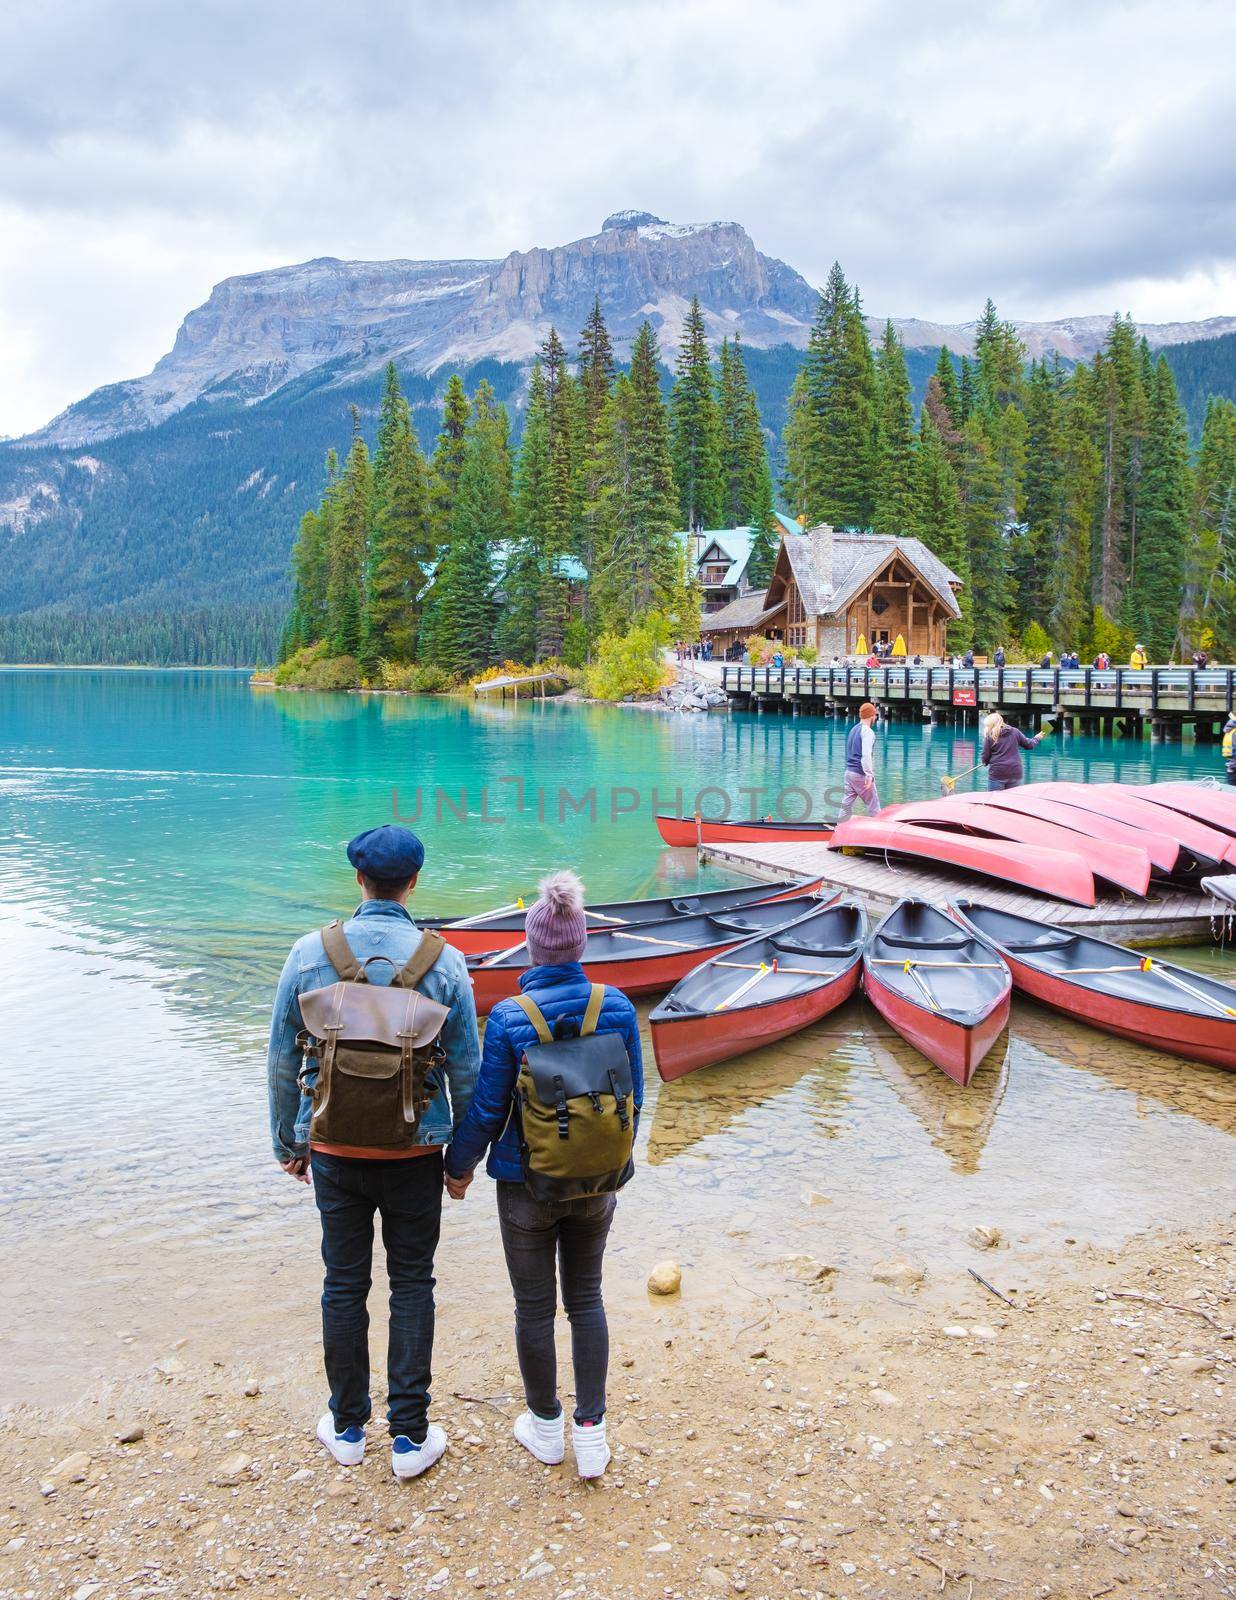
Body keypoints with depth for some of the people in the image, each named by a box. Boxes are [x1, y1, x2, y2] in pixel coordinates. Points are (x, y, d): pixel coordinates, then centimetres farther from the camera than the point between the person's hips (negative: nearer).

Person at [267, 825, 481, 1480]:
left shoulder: (310, 953, -8)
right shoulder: (443, 961, -10)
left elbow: (283, 1060, -2)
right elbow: (466, 1068, -5)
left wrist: (288, 1143, 12)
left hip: (335, 1149, 1)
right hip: (415, 1151, -1)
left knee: (344, 1284, 14)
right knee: (412, 1285, 12)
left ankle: (347, 1428, 29)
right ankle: (410, 1436, 19)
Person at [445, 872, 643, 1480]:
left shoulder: (509, 1018, -20)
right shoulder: (617, 1008, -11)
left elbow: (487, 1108, -12)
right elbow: (633, 1099, -1)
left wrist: (459, 1165, 6)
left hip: (527, 1185, -3)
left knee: (534, 1306, 15)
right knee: (586, 1299, 19)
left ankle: (546, 1426, 33)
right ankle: (591, 1432, 22)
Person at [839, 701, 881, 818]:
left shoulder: (853, 729, 15)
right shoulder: (868, 732, -11)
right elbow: (866, 755, -22)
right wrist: (869, 775, -25)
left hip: (849, 772, 8)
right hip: (861, 774, -8)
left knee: (846, 805, 6)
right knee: (873, 806, 3)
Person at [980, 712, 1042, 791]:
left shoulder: (990, 736, -3)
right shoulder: (1015, 732, 6)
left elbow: (985, 757, -3)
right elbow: (1029, 745, 15)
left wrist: (985, 762, 21)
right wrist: (1036, 738, 36)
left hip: (997, 773, -4)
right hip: (1015, 773, 4)